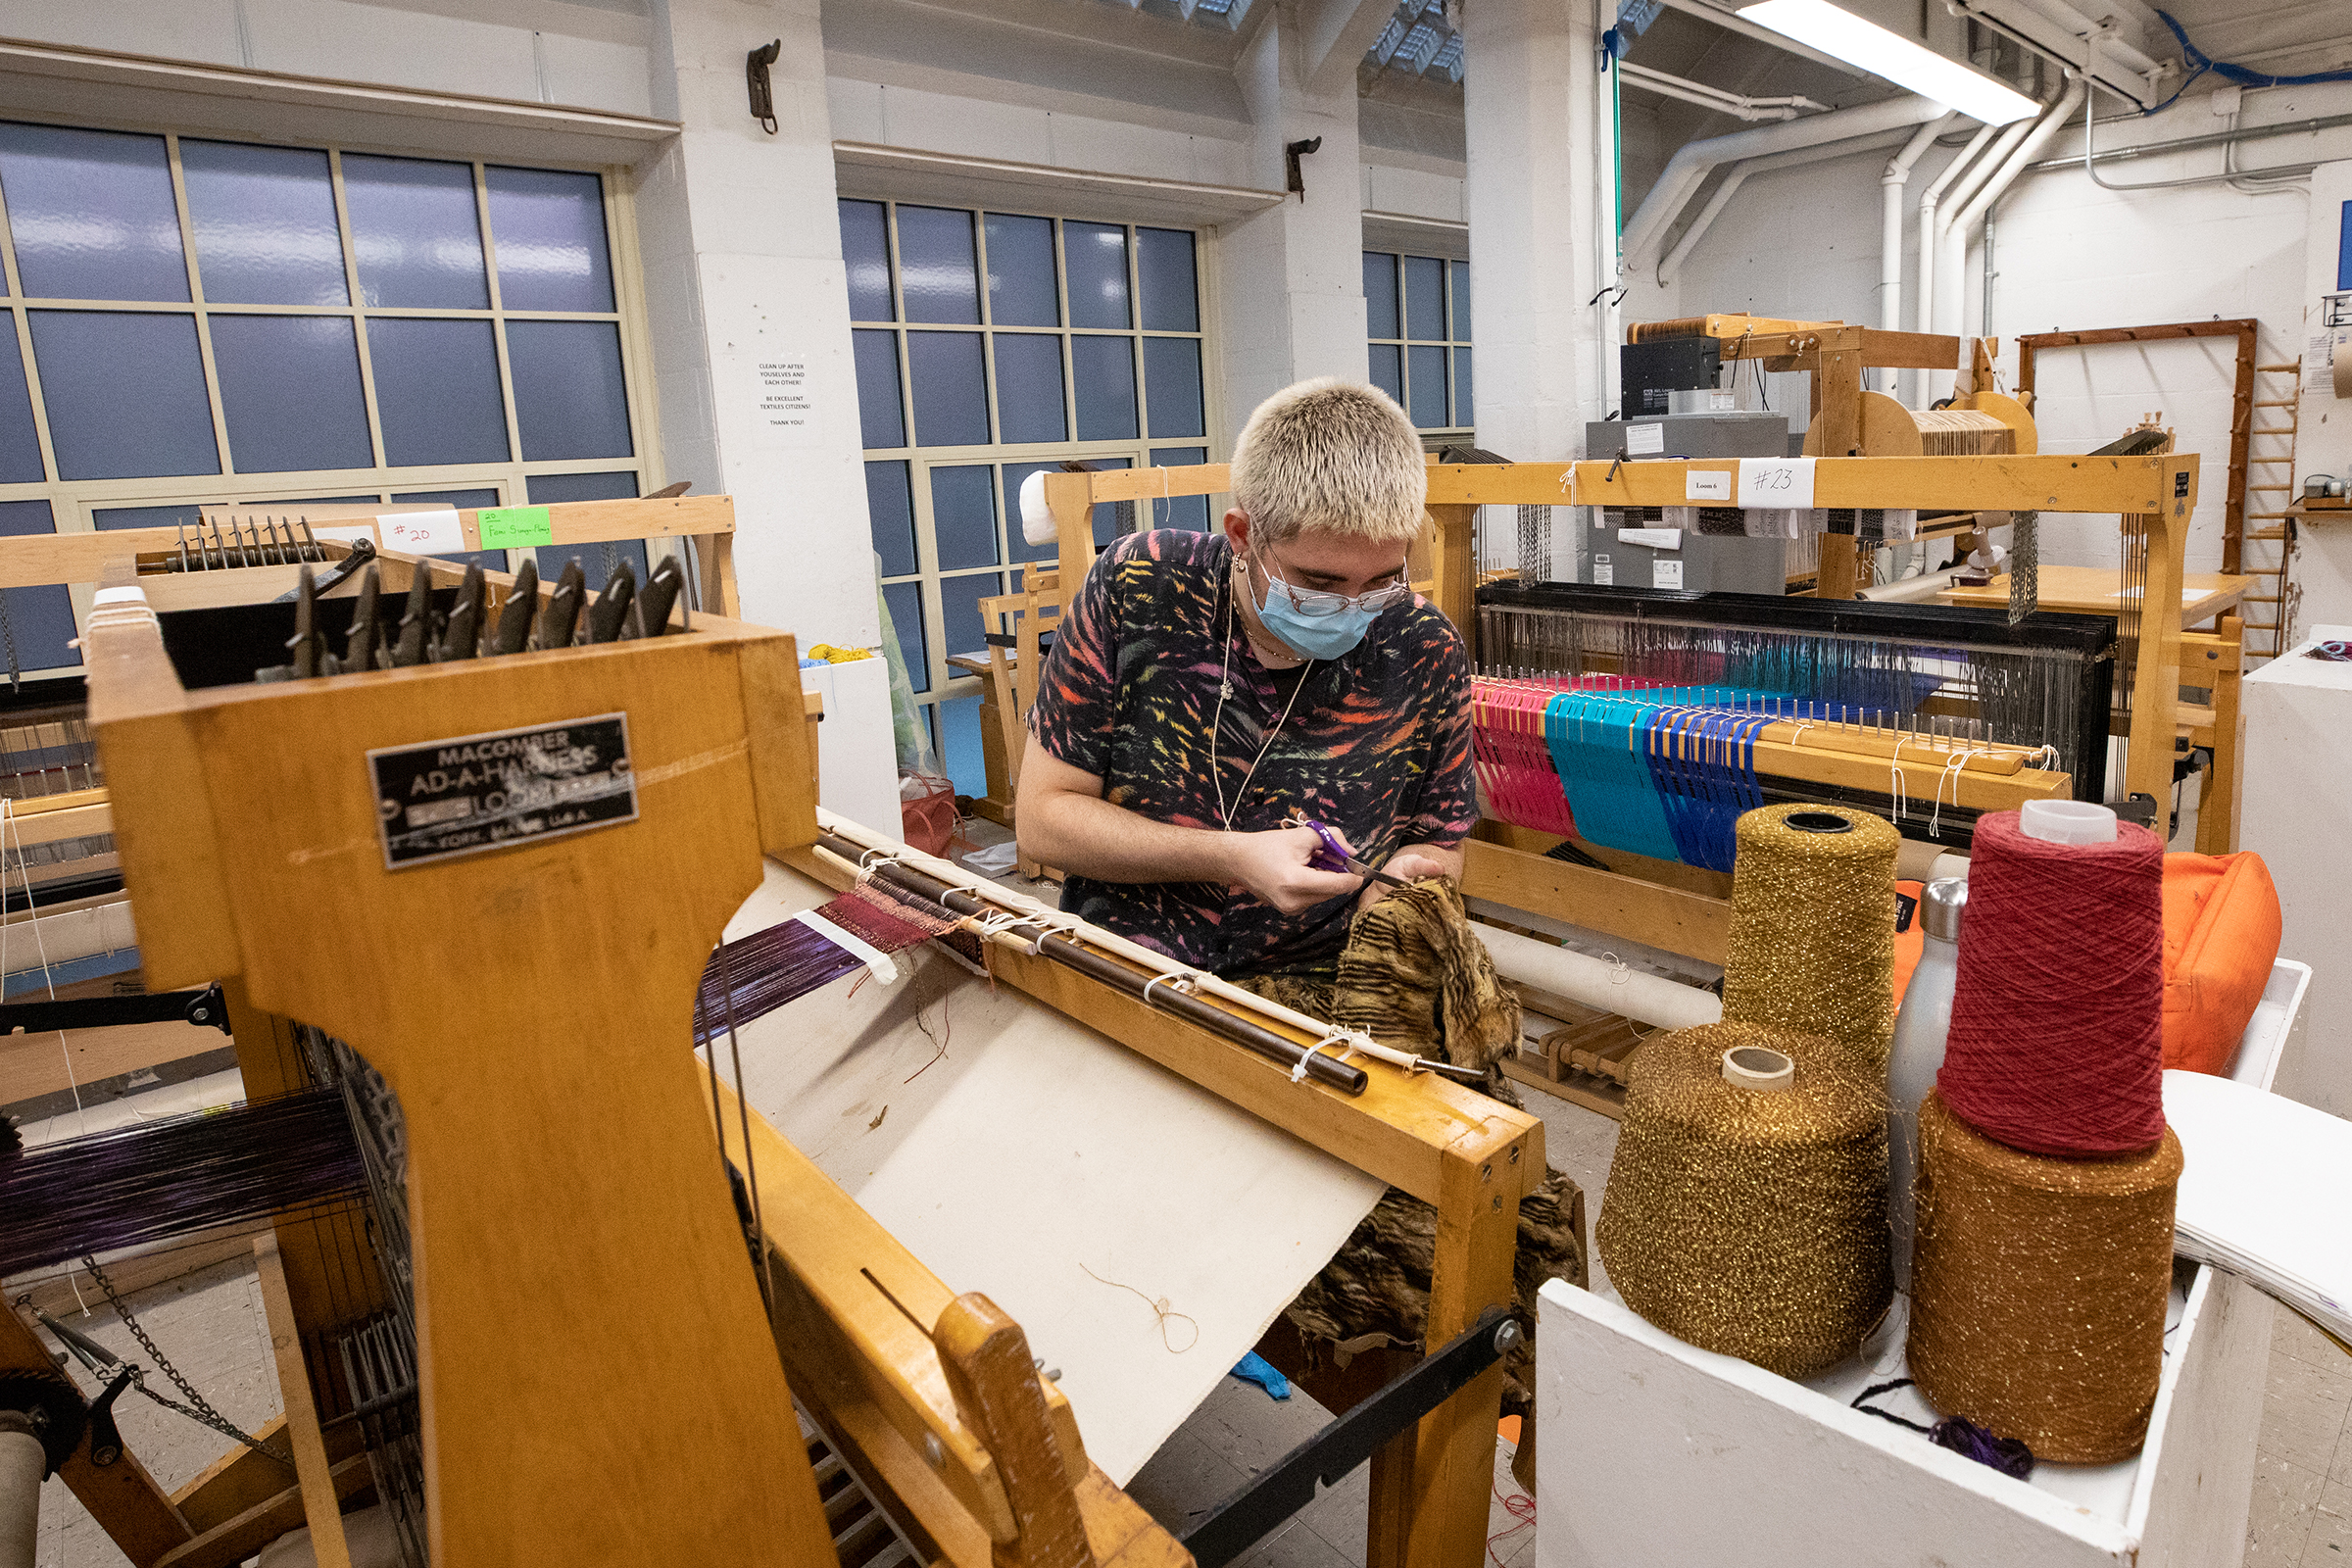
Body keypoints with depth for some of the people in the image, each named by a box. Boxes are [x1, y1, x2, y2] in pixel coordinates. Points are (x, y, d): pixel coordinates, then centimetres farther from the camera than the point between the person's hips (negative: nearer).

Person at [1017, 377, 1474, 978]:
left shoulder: (1426, 652, -6)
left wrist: (1405, 875, -15)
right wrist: (1233, 858, -18)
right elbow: (1043, 816, -8)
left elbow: (1438, 843, 10)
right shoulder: (1135, 588, -12)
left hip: (1316, 984, 1)